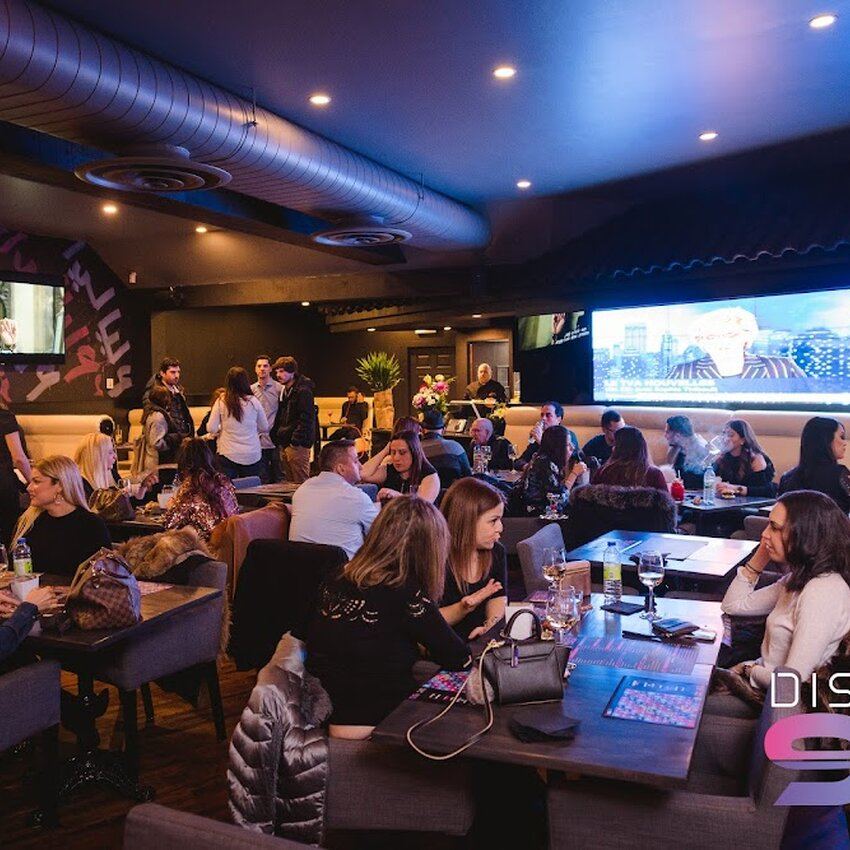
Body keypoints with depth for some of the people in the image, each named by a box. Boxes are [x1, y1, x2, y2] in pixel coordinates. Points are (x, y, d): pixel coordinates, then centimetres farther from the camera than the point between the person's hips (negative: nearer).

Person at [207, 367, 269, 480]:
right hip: (252, 456, 0)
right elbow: (264, 428, 4)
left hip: (227, 455, 0)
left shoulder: (221, 402, -6)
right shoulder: (253, 401, -5)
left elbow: (212, 429, -4)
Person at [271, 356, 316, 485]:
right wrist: (276, 436, 13)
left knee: (300, 483, -6)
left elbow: (306, 418, -18)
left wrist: (296, 440, -22)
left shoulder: (303, 391, -11)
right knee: (289, 482, 12)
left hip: (297, 445, -9)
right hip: (284, 444, 9)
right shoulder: (284, 391, 17)